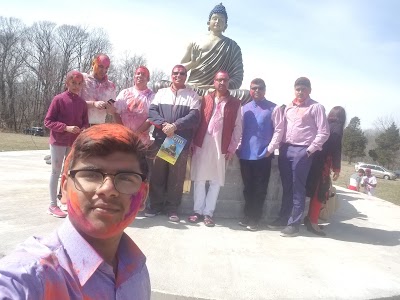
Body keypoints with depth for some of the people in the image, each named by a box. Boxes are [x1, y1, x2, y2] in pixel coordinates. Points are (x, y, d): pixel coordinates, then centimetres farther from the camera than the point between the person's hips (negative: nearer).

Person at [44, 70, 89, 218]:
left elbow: (85, 122, 11)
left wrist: (84, 130, -12)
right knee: (56, 171, 3)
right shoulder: (58, 99, -10)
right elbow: (48, 121, -10)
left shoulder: (82, 102, 3)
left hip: (74, 142, 4)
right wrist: (66, 128, -22)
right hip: (58, 141, -4)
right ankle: (53, 205, 10)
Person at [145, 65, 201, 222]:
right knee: (158, 173, 6)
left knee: (177, 175, 3)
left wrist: (175, 125, -19)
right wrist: (163, 124, -15)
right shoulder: (161, 92, 13)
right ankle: (155, 205, 19)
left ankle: (172, 207, 14)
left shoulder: (192, 95, 6)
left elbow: (194, 116, -7)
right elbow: (151, 111, 3)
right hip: (161, 139, 2)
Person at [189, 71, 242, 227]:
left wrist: (232, 149, -3)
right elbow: (197, 121, 6)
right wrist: (193, 142, -1)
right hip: (202, 144, 1)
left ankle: (208, 213, 14)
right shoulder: (205, 100, 9)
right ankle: (198, 211, 17)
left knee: (216, 181, 4)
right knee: (199, 179, 5)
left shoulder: (235, 103, 6)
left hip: (221, 147, 0)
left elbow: (237, 128, 4)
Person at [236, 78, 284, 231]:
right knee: (247, 187, 13)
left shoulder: (274, 108, -2)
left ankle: (254, 219, 17)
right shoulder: (244, 108, 10)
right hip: (245, 154, 4)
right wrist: (238, 147, 3)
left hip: (263, 155, -4)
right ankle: (248, 216, 26)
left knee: (260, 189, 5)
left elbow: (279, 130, -6)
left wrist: (270, 149, -10)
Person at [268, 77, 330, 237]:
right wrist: (281, 146, 6)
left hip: (301, 151, -5)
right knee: (286, 187, 12)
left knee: (298, 189, 0)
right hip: (285, 149, 5)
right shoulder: (289, 107, 15)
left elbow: (324, 132, -7)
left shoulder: (316, 107, -3)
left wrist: (310, 150, -11)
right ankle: (283, 218, 23)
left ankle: (294, 223, 7)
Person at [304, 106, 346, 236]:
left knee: (315, 191, 15)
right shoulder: (337, 127, -2)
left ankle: (310, 218, 23)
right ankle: (313, 222, -2)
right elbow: (336, 148, -11)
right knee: (320, 193, -3)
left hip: (314, 161, 7)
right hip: (323, 164, -7)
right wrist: (337, 168, -7)